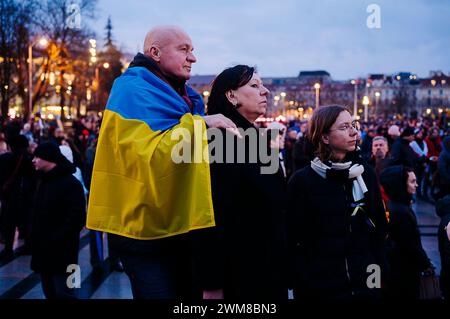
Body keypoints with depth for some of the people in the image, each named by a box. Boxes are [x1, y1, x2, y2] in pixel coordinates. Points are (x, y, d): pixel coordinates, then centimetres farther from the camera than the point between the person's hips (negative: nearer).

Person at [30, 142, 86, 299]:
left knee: (63, 293, -4)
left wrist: (56, 239, -22)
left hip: (61, 251, -9)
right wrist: (35, 237, 11)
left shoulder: (70, 183, -14)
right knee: (49, 292, 15)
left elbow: (77, 218, -21)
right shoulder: (43, 181, 15)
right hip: (43, 249, 9)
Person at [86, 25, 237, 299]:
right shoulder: (134, 91, -13)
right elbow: (150, 155, -25)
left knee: (188, 292, 17)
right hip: (148, 228, -9)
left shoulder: (183, 95, 14)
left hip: (179, 225, 9)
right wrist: (199, 123, -21)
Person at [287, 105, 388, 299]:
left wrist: (379, 271, 3)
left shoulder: (366, 173, 5)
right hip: (320, 286, -4)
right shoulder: (301, 181, -8)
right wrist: (303, 287, -11)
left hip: (365, 283, 4)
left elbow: (379, 225, 11)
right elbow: (294, 241, -8)